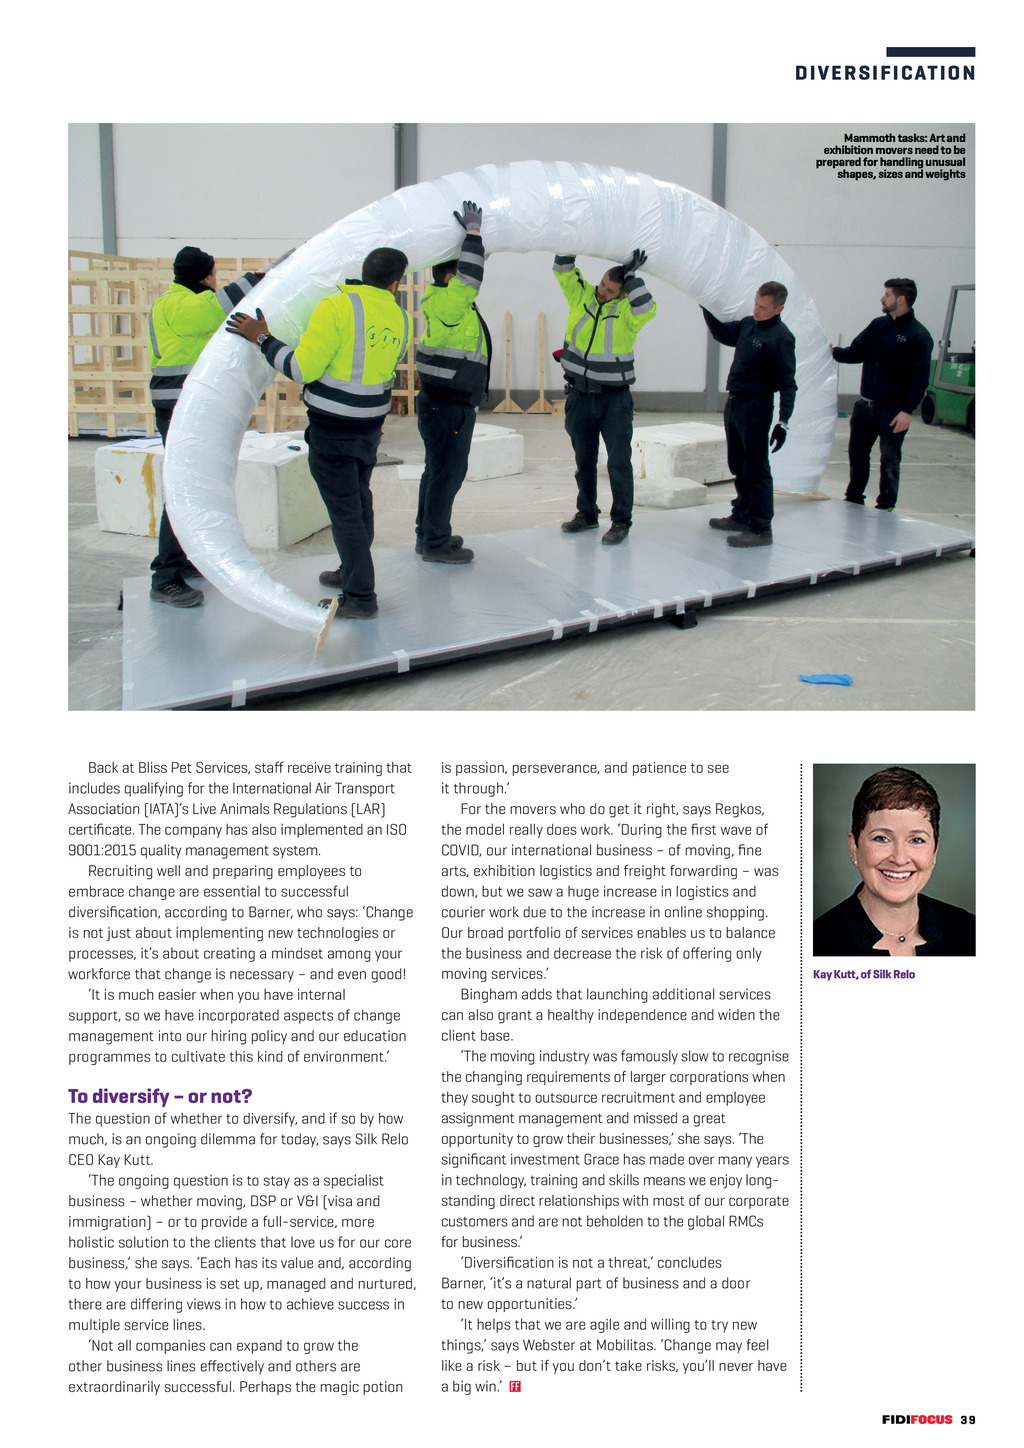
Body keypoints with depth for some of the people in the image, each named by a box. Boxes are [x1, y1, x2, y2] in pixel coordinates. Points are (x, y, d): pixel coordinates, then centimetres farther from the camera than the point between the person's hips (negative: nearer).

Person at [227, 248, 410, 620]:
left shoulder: (336, 308, -20)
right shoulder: (400, 320, 0)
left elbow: (302, 369, -20)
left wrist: (262, 338, -9)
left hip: (332, 429, -6)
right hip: (371, 425, 7)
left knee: (344, 508, -1)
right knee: (359, 498, 22)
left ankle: (360, 596, 3)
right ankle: (352, 571, 39)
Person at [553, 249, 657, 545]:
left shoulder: (627, 309, -8)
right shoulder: (581, 295, 2)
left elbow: (647, 308, -28)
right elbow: (563, 271, 0)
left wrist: (632, 276, -23)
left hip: (615, 399, -4)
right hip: (579, 396, 4)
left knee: (619, 462, -3)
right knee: (584, 459, 15)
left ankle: (621, 521, 7)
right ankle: (587, 513, 29)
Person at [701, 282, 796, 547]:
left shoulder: (780, 337, -14)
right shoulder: (747, 324, 9)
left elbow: (787, 383, -17)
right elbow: (722, 333, 29)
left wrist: (783, 421, -24)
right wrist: (706, 309, 16)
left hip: (756, 408, -9)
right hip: (734, 403, 9)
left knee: (755, 469, -8)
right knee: (738, 465, 16)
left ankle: (761, 528, -6)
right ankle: (742, 517, 28)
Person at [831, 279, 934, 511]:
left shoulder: (918, 336, -11)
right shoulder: (878, 325, 7)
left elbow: (920, 378, -14)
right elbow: (857, 352, 17)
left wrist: (907, 411, -20)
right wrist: (834, 352, -1)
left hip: (892, 412, -6)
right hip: (864, 405, 6)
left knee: (889, 461, 2)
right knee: (857, 453, 14)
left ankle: (886, 506, 12)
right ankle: (854, 499, 30)